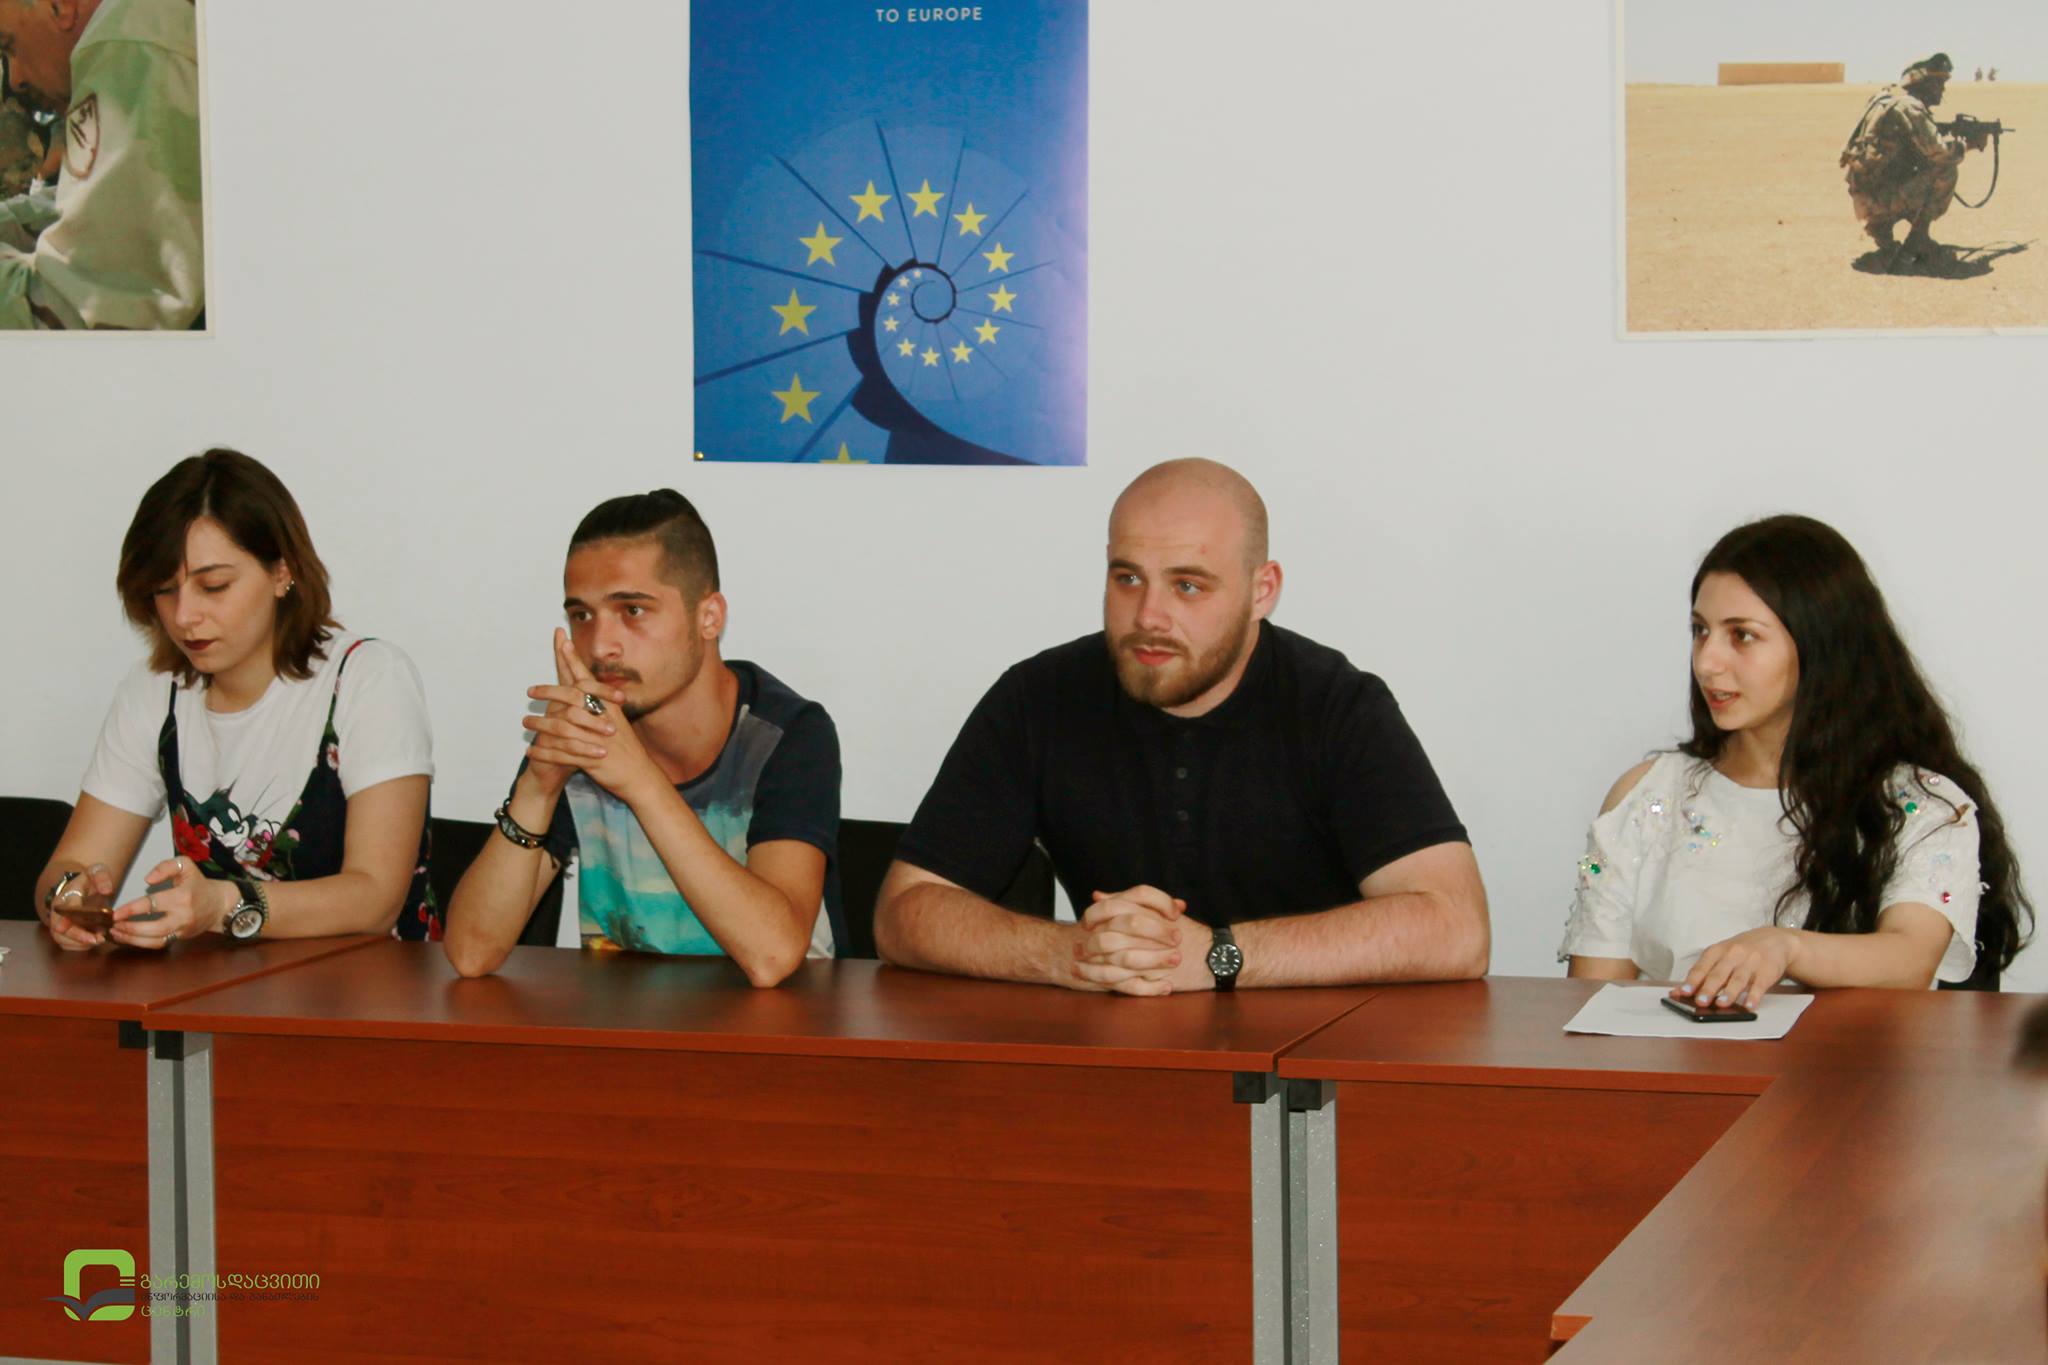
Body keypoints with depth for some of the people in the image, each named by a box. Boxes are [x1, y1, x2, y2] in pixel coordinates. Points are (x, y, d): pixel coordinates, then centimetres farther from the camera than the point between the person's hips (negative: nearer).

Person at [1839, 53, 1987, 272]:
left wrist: (1954, 138, 12)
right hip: (1878, 200, -9)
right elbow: (1939, 151, -21)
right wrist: (1966, 144, -2)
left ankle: (1880, 230, 14)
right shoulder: (1909, 107, -15)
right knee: (1945, 170, -5)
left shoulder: (1888, 97, 15)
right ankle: (1917, 241, 0)